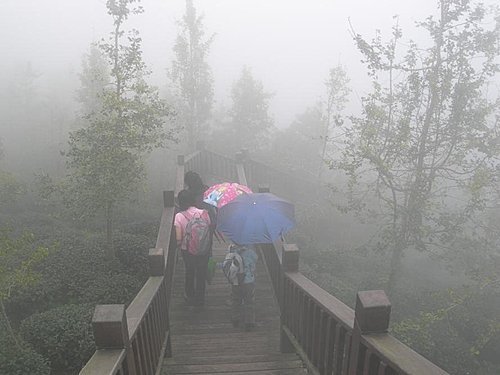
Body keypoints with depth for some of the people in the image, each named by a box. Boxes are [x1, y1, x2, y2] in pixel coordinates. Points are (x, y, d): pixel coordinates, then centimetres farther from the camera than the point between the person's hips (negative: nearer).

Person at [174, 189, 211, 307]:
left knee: (189, 272, 25)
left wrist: (179, 244, 4)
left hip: (187, 251, 0)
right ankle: (199, 299, 35)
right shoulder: (203, 213, -16)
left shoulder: (179, 216, -19)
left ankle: (190, 297, 43)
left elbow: (179, 239, -18)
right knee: (201, 274, 20)